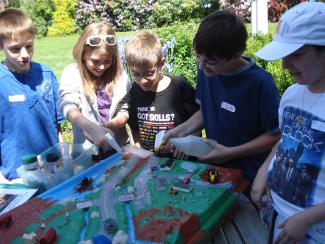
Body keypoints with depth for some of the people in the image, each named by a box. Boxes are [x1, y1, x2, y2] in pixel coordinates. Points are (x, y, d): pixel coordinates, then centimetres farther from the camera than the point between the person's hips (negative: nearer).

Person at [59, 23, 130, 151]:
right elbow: (68, 106, -21)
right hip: (87, 147, -1)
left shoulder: (118, 72, 2)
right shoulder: (72, 73, -5)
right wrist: (93, 129, -39)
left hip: (119, 144, 2)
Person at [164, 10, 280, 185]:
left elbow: (275, 135, -12)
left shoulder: (260, 82, -21)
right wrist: (182, 130, -5)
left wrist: (229, 153, -15)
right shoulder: (206, 70, -5)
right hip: (213, 168, 3)